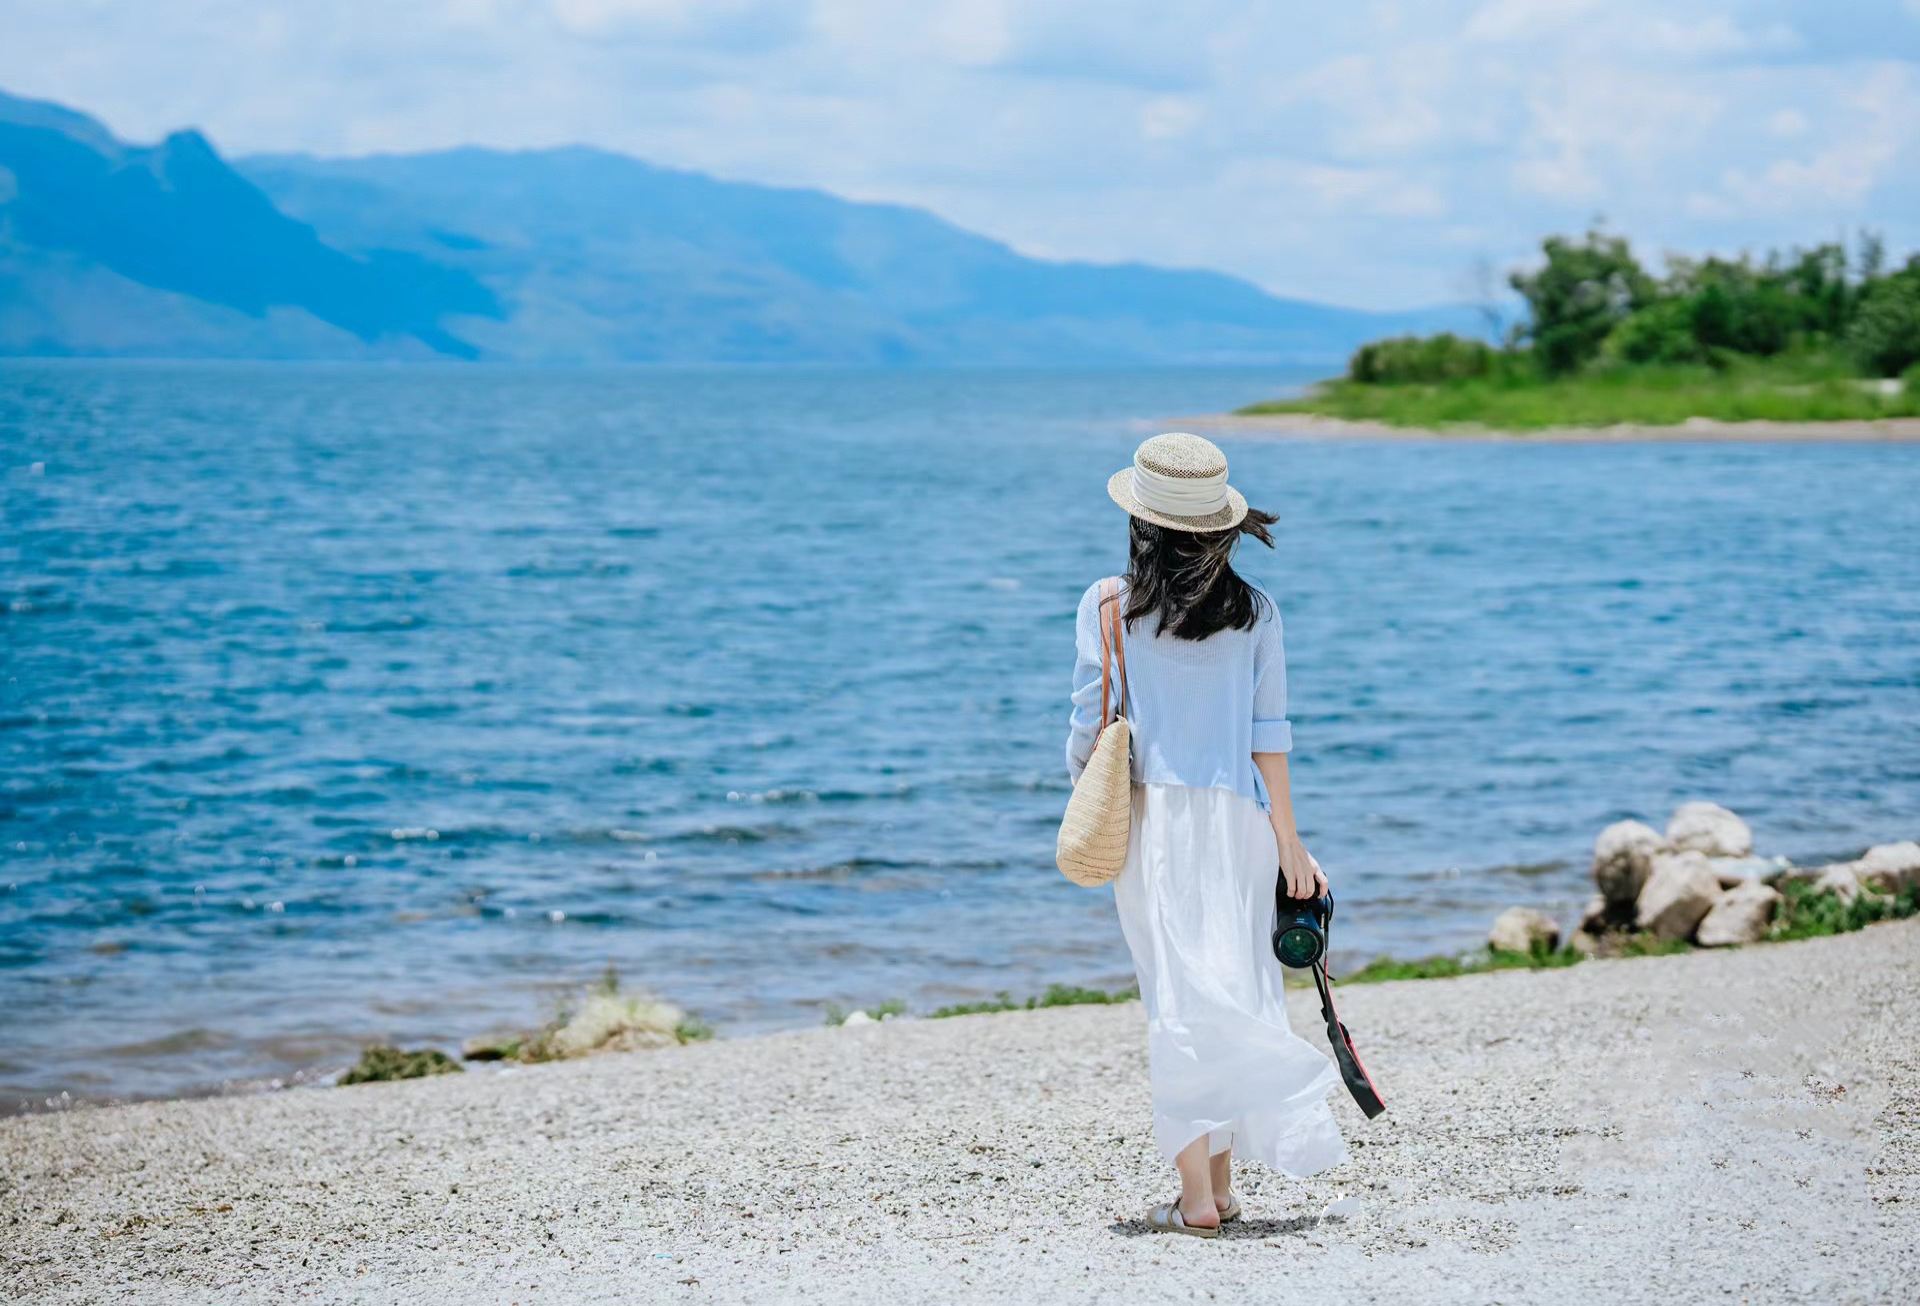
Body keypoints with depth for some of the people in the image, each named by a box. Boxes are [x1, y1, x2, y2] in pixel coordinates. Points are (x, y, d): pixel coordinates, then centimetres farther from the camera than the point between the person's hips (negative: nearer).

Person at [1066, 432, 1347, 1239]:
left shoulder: (1109, 605, -3)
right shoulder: (1253, 611, 3)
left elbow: (1090, 726, -2)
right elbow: (1268, 733, 2)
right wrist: (1288, 842, 6)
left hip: (1152, 812, -2)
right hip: (1238, 815, 2)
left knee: (1179, 997, 0)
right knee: (1233, 989, 10)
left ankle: (1197, 1197, -6)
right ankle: (1221, 1185, 11)